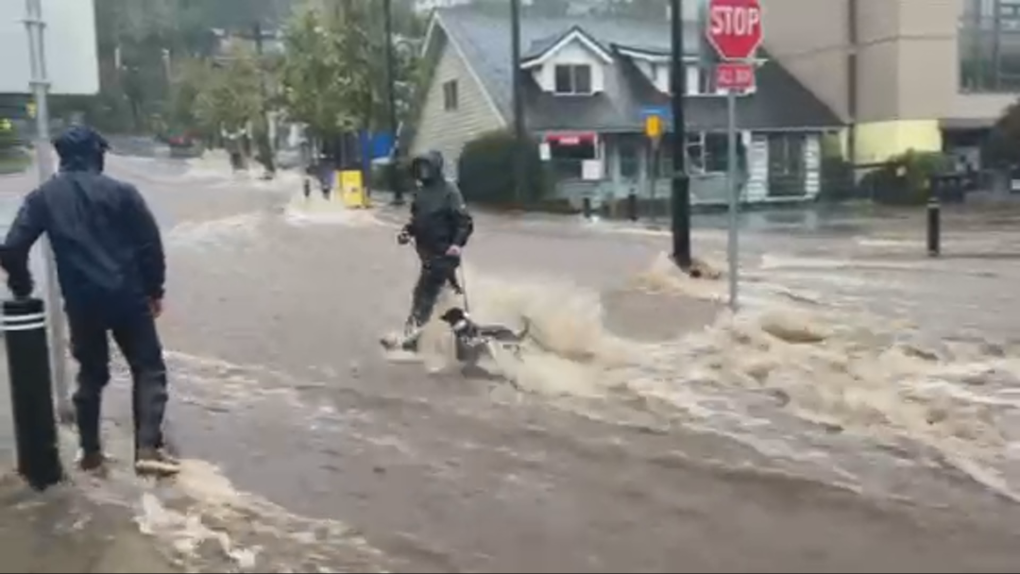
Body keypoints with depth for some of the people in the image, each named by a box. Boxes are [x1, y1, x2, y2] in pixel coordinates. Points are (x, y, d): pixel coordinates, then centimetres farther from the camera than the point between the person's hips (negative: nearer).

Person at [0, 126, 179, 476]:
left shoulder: (43, 197, 4)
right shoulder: (120, 191, -3)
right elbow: (150, 244, -5)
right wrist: (154, 290, 6)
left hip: (81, 302, 3)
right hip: (127, 296, -3)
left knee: (91, 375, 19)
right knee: (148, 369, 6)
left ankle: (90, 451, 24)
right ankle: (148, 449, -5)